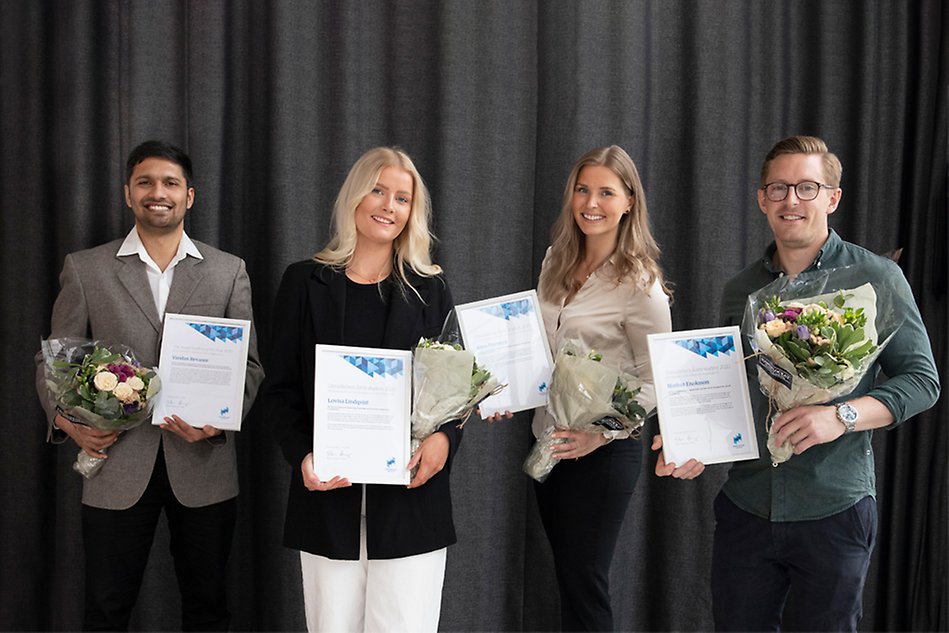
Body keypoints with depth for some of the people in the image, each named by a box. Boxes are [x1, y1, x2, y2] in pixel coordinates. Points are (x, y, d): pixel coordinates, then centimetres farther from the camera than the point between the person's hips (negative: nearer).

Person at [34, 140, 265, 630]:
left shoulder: (229, 272, 7)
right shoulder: (84, 269, 6)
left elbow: (248, 364, 5)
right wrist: (64, 418, -13)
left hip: (203, 466, 1)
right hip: (116, 465, 0)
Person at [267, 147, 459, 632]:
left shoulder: (430, 289, 9)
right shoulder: (306, 282, 6)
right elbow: (281, 388, 5)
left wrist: (445, 438, -11)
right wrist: (302, 455, -11)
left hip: (411, 490, 0)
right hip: (328, 494, 0)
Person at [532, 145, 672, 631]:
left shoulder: (639, 284, -13)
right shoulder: (556, 263, 6)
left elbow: (655, 382, -11)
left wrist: (601, 433, -23)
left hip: (603, 451, -6)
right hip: (548, 440, 7)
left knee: (583, 583, 1)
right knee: (567, 573, 16)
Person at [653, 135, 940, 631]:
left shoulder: (875, 278, -3)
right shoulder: (740, 290, 9)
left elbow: (922, 379, -5)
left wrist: (842, 415, -21)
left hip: (833, 510, -3)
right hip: (746, 507, 4)